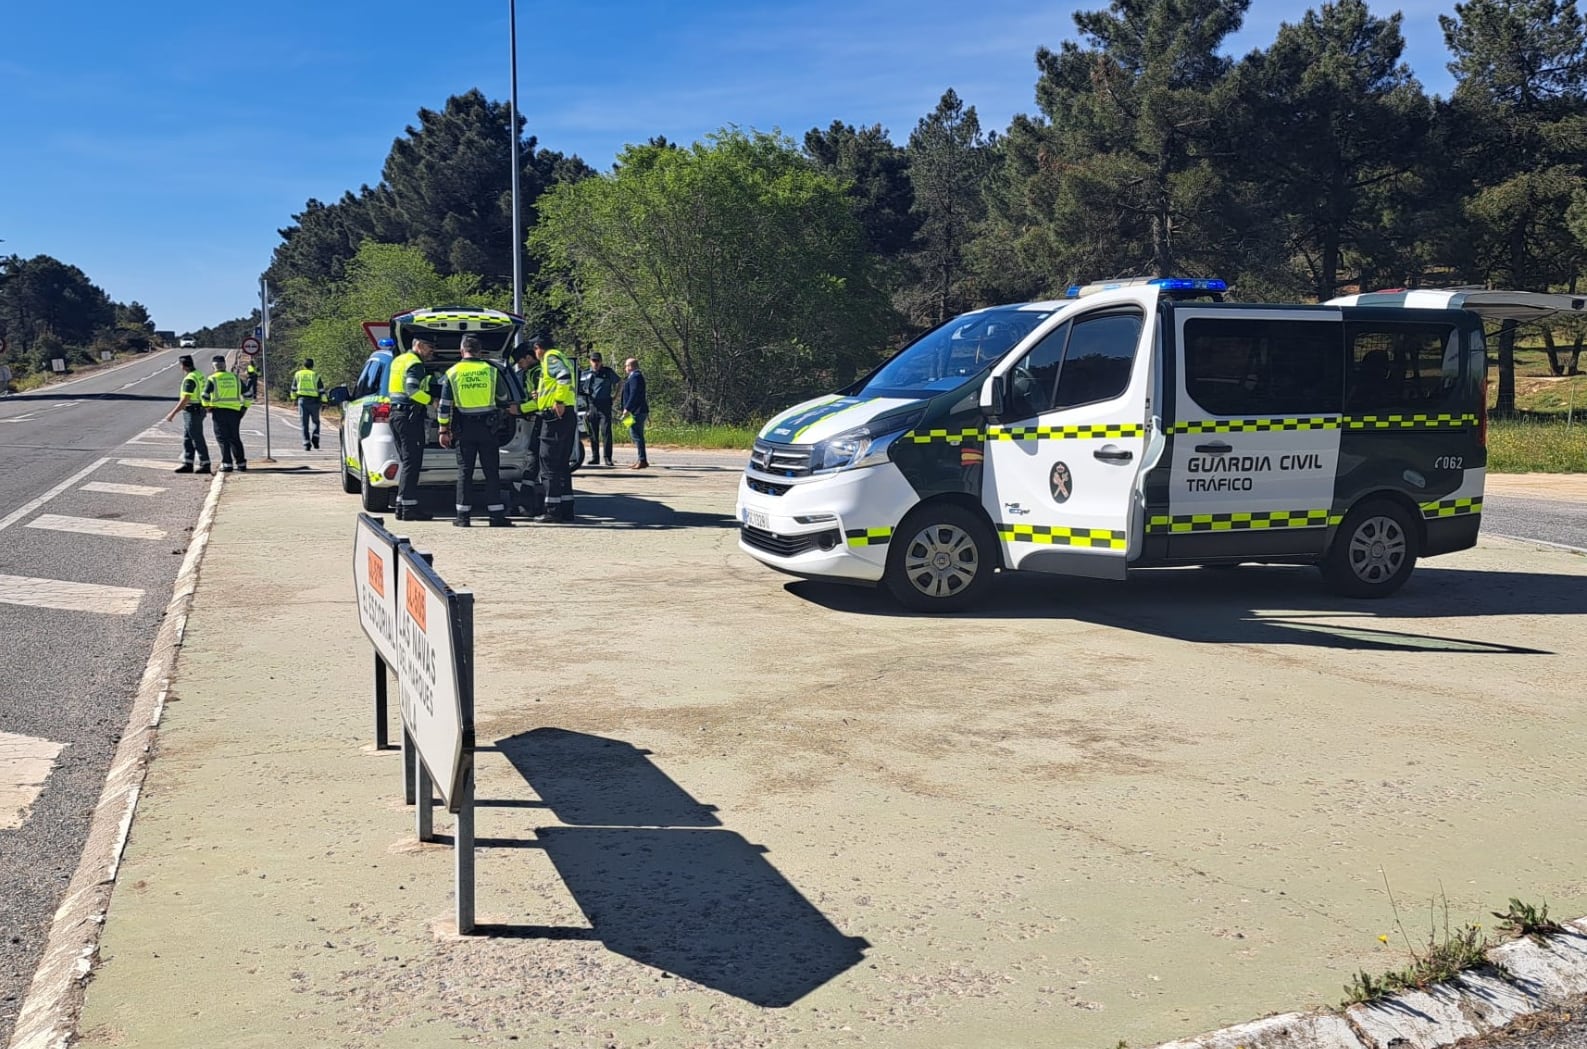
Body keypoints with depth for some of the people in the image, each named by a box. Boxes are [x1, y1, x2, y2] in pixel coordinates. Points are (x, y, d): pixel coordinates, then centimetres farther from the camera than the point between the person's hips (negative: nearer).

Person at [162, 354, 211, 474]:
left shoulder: (190, 379, -19)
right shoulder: (199, 374, 10)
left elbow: (185, 399, -22)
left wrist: (173, 413, -18)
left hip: (192, 411, -10)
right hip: (198, 409, 10)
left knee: (197, 439, -3)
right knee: (187, 438, 13)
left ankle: (205, 465, 1)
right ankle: (187, 464, 15)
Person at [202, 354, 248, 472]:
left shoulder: (212, 379, -2)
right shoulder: (235, 378, 10)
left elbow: (205, 396, -7)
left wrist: (207, 407, 10)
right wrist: (243, 408, 17)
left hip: (219, 411, -3)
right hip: (235, 411, 3)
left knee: (223, 438, 1)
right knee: (235, 438, 12)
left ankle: (227, 464, -5)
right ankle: (241, 463, 14)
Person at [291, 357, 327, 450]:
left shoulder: (298, 374, 8)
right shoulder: (316, 375, 1)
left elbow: (294, 389, 16)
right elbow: (322, 390, -2)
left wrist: (294, 397, 32)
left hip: (302, 400, 1)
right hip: (314, 401, -1)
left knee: (304, 424, 4)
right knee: (316, 422, 15)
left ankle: (306, 443, -3)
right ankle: (315, 438, -4)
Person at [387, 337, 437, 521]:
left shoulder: (398, 360, 19)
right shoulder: (415, 364, -12)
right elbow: (412, 390, -24)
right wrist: (432, 400, -20)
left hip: (396, 414, 10)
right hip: (410, 416, -10)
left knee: (405, 461, 14)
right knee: (412, 462, -8)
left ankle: (402, 506, 15)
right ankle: (409, 507, -9)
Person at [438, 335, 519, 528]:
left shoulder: (452, 373, 0)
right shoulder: (491, 371, 0)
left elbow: (444, 406, 0)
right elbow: (504, 400, 10)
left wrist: (444, 430, 6)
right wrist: (510, 408, 32)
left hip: (464, 429, 0)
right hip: (487, 427, 0)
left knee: (464, 472, 5)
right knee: (492, 472, 3)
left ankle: (463, 515, 4)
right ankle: (496, 515, 0)